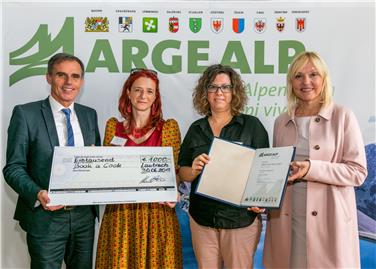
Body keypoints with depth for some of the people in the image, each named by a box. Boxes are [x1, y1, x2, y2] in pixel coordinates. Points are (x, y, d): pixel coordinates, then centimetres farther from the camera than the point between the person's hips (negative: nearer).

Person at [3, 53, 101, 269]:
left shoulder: (89, 115, 8)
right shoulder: (26, 114, -6)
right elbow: (13, 167, -8)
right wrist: (37, 194, -24)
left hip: (84, 215, 5)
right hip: (45, 217, -4)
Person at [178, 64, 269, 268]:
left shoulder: (252, 125, -1)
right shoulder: (196, 129, 8)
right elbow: (182, 173, 9)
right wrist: (194, 170, -13)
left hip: (241, 218, -3)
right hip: (202, 218, 3)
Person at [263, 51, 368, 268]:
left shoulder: (343, 117, -3)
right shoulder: (281, 122, 10)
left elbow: (358, 172, -8)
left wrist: (312, 169, -20)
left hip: (328, 221, -3)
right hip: (286, 220, 4)